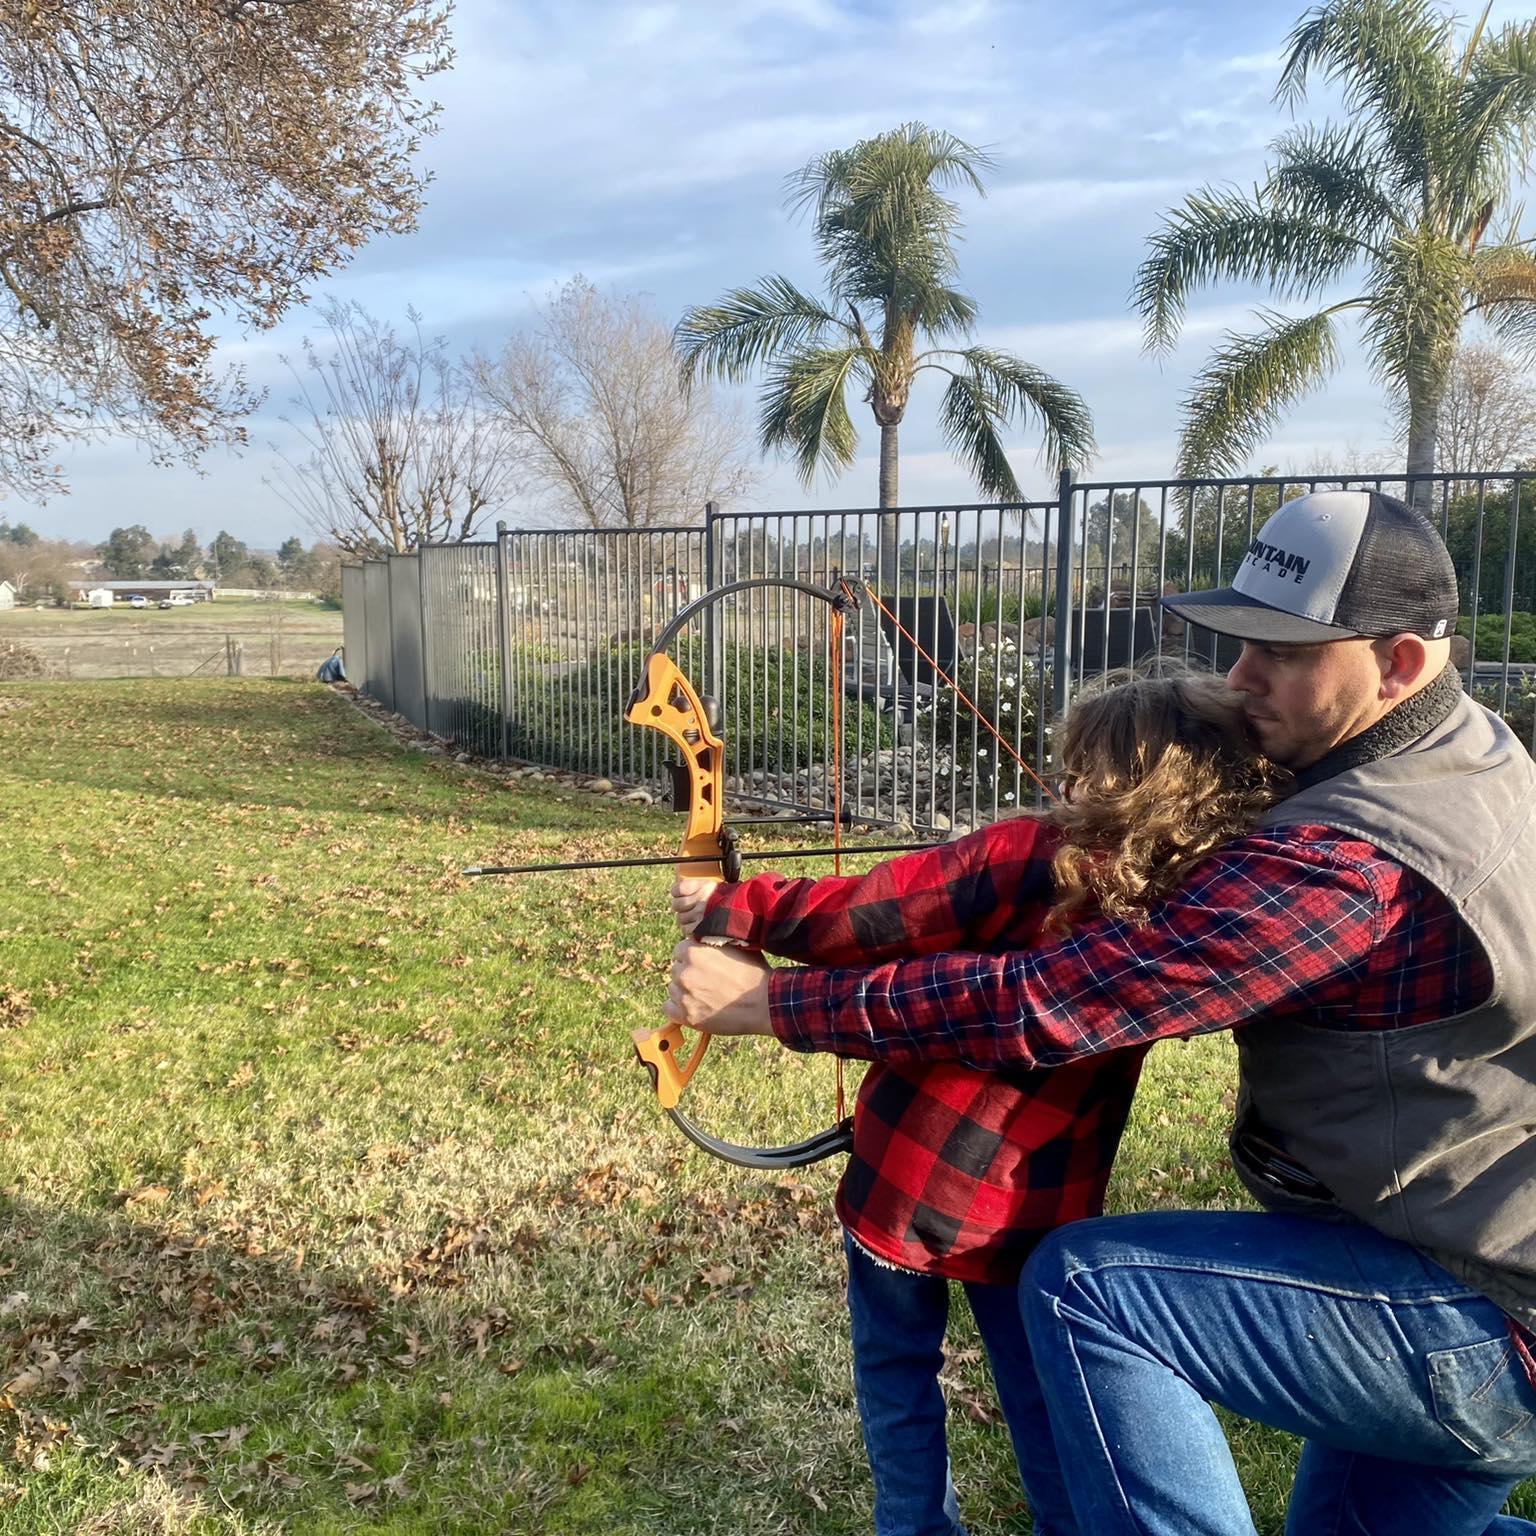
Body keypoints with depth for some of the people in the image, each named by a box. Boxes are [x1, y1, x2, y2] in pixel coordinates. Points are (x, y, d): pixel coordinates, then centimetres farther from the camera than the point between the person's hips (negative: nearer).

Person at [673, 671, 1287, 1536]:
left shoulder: (1026, 857, -21)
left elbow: (860, 919, -17)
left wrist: (732, 909, -5)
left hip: (910, 1173, -3)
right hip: (1036, 1208, 4)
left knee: (899, 1377, 19)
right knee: (1044, 1401, 22)